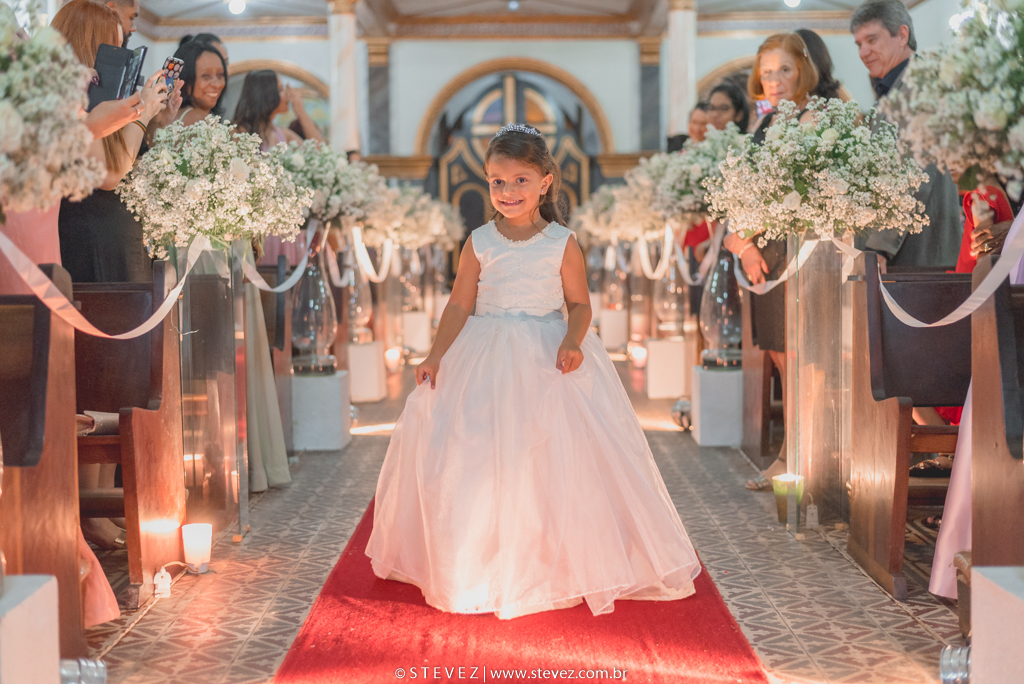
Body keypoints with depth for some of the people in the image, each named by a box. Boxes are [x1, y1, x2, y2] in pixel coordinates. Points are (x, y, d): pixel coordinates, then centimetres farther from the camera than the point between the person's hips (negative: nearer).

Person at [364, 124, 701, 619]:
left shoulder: (563, 244, -2)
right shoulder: (479, 243, 1)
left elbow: (580, 303, 1)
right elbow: (460, 305, 3)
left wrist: (572, 342, -18)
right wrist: (436, 355, -6)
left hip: (550, 361, -1)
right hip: (486, 362, 2)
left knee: (558, 460, -4)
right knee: (474, 461, 1)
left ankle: (561, 564, 13)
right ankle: (481, 567, 18)